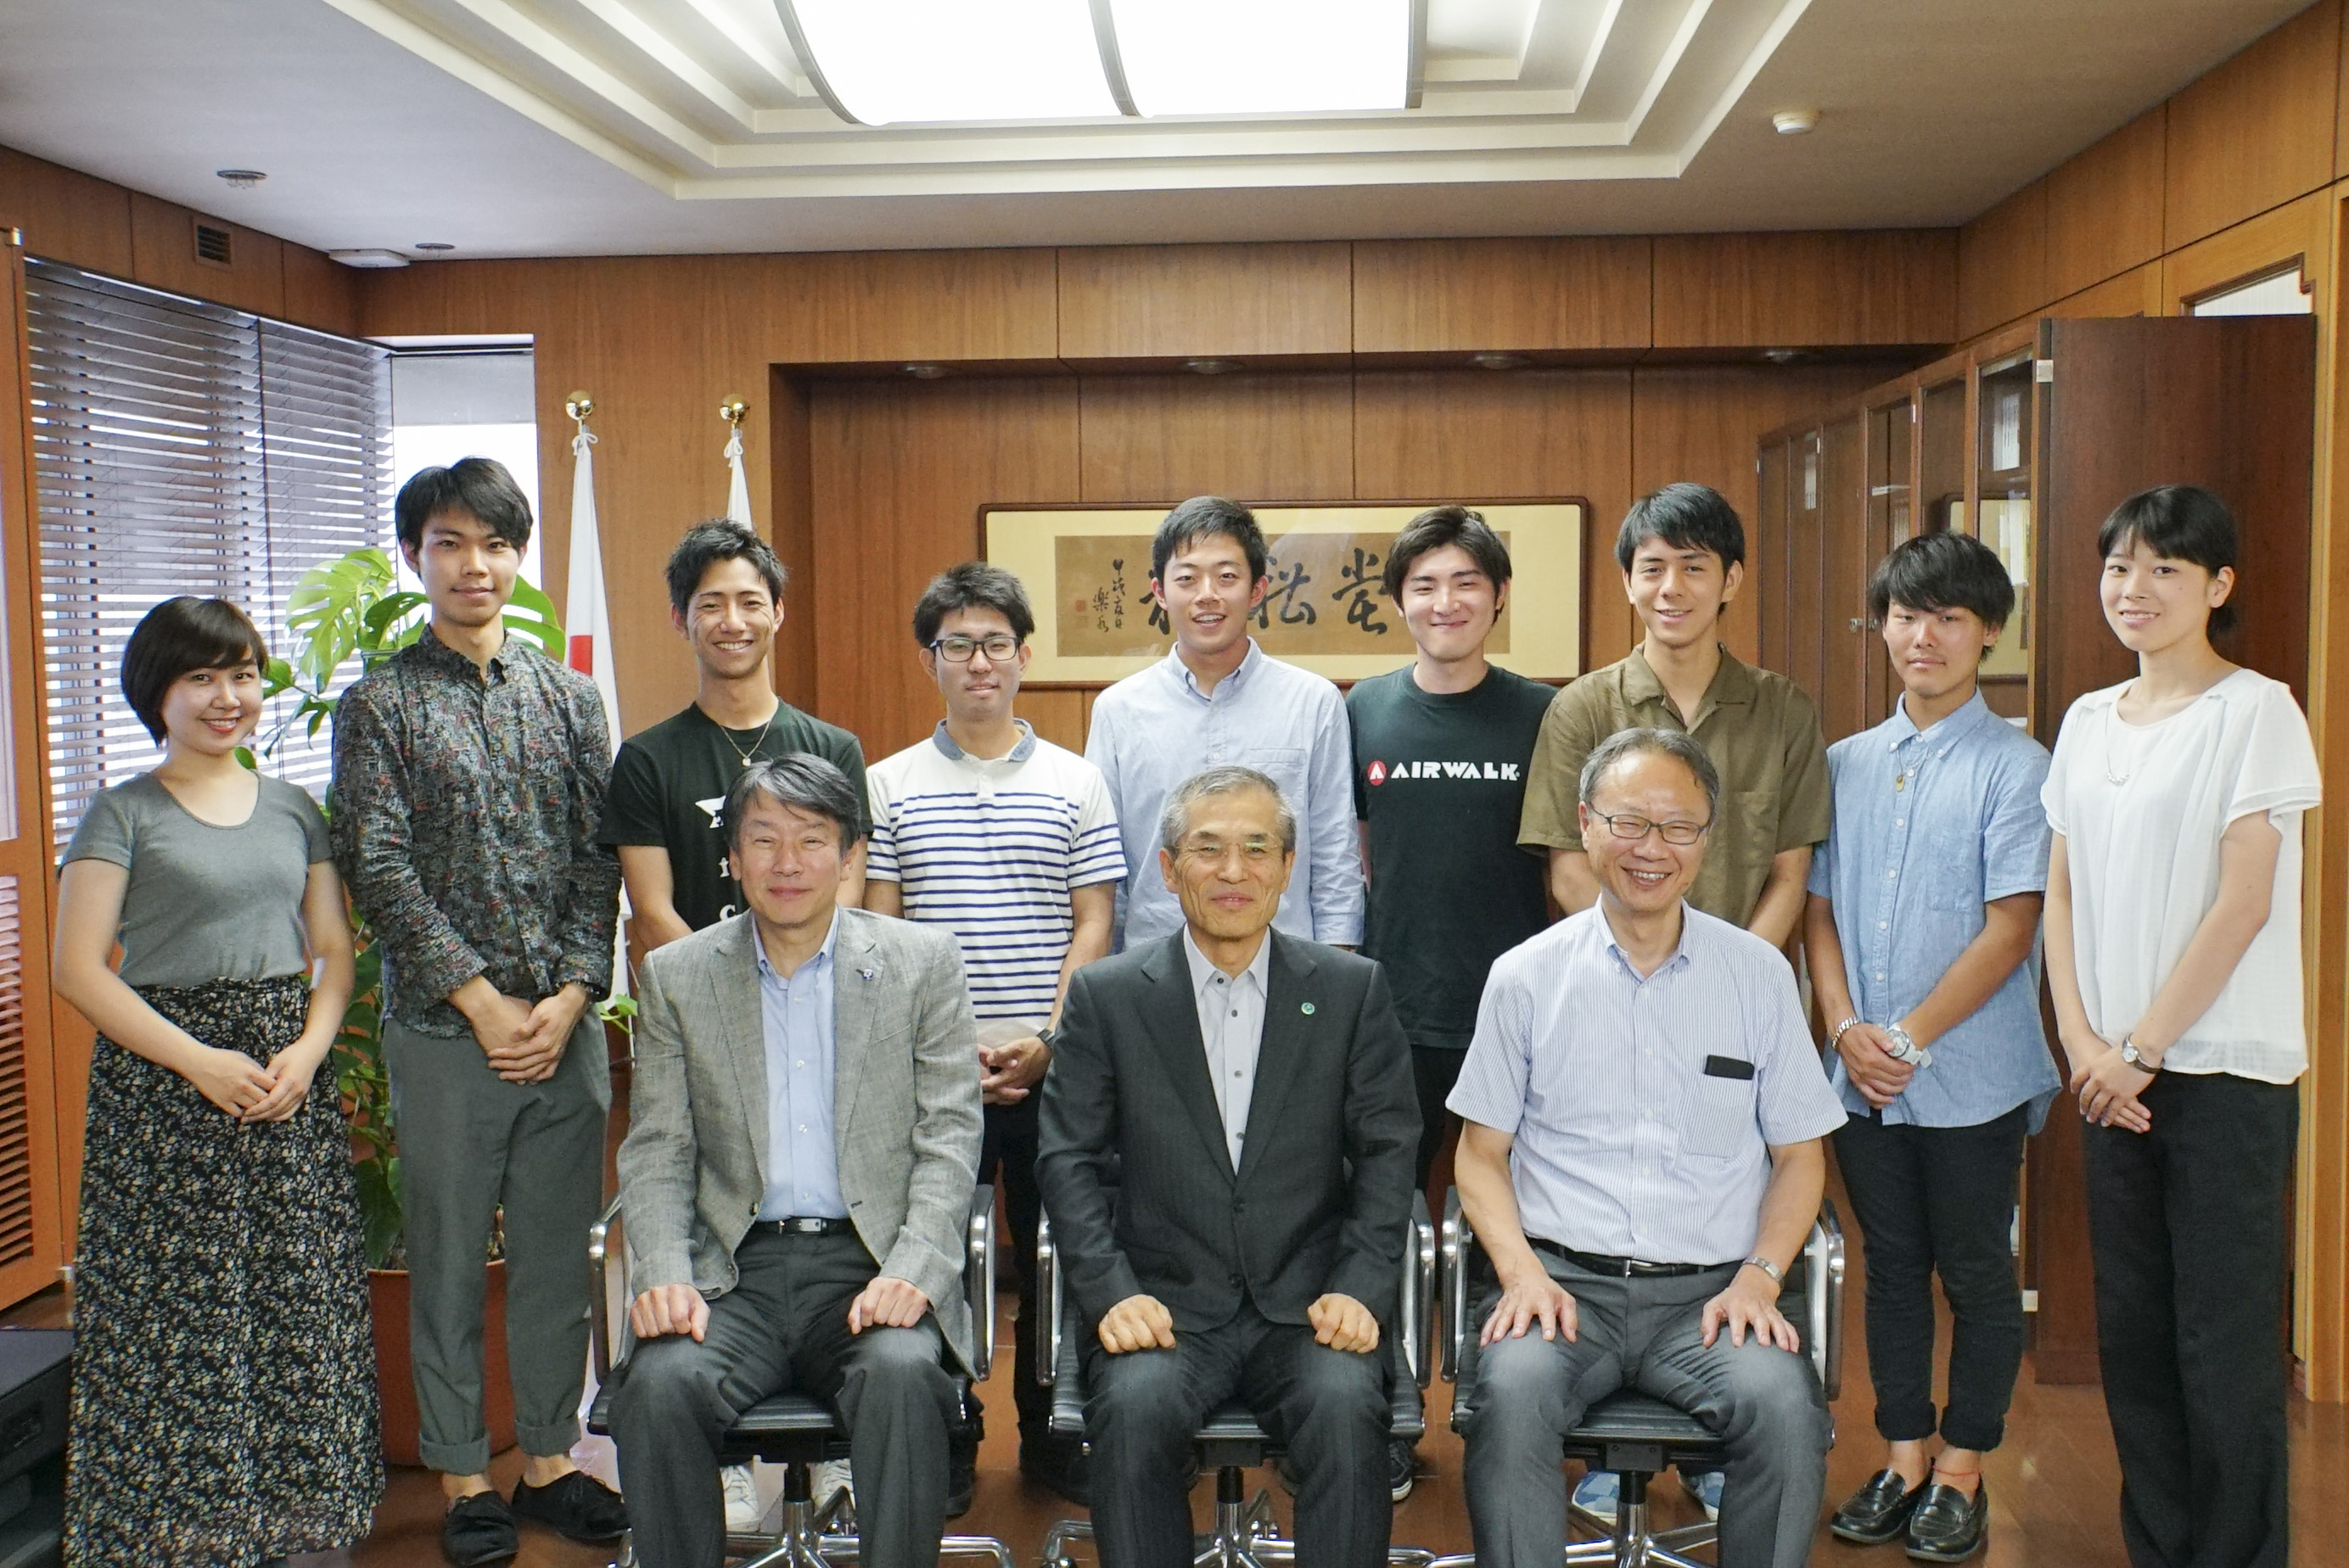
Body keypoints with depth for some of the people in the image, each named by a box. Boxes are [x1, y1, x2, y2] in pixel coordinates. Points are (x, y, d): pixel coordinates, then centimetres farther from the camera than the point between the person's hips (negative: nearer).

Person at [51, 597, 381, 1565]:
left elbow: (334, 949, 11)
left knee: (299, 1302, 4)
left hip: (292, 1078, 4)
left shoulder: (293, 808, 12)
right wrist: (202, 1062, -14)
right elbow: (78, 969, -6)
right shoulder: (123, 814, 0)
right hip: (166, 1082, -3)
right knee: (182, 1309, -1)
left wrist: (307, 1051, -7)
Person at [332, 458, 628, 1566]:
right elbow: (378, 870, -7)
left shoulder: (569, 699, 8)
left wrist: (572, 995, -7)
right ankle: (463, 1478, 20)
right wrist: (482, 1001, -12)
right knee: (450, 1258, 6)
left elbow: (600, 860, 5)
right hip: (444, 1029, -3)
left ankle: (549, 1457, 25)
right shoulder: (380, 704, -1)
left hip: (567, 1027, 3)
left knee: (557, 1253, 10)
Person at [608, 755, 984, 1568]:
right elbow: (655, 1153, 8)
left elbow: (950, 1138, 2)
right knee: (658, 1386, -27)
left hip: (873, 1265, -1)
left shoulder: (924, 962, 7)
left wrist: (912, 1272, -14)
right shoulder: (674, 976, 11)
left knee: (901, 1376, -32)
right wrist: (663, 1277, -10)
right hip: (735, 1272, 1)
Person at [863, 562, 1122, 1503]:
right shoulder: (889, 786, 5)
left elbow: (1093, 924, 3)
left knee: (1054, 1253, 8)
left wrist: (1046, 1040, -9)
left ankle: (1053, 1437, 23)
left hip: (1049, 1066, 0)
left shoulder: (1075, 783, 5)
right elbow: (878, 929, 3)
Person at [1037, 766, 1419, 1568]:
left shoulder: (1353, 990, 7)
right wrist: (1111, 1293, -11)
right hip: (1166, 1300, 0)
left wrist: (1360, 1289, -8)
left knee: (1346, 1406, -29)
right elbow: (1069, 1159, 2)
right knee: (1134, 1406, -30)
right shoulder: (1105, 996, 6)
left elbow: (1388, 1154, 5)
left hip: (1309, 1301, 0)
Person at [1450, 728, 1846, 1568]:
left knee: (1785, 1405, -28)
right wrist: (1521, 1270, -7)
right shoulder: (1525, 977, 7)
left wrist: (1760, 1276, -3)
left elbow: (1799, 1154, 13)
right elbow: (1482, 1152, 9)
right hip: (1563, 1277, -1)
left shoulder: (1759, 973, 9)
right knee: (1512, 1393, -31)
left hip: (1710, 1288, 1)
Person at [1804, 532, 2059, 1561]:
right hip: (1865, 1081, 4)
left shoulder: (2015, 768, -6)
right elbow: (1819, 907, 7)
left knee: (1975, 1274, 8)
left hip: (1971, 1078, -4)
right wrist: (1846, 1028, -7)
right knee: (1892, 1268, 14)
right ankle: (1902, 1462, 26)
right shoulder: (1846, 764, 7)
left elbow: (2012, 927, -12)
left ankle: (1962, 1474, 22)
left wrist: (1910, 1038, -15)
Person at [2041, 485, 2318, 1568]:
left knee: (2223, 1339, -1)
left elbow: (2243, 903, -12)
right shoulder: (2087, 722, 11)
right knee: (2130, 1327, 11)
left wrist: (2144, 1046, -13)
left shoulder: (2256, 712, -6)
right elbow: (2063, 894, 9)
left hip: (2226, 1068, -5)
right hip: (2114, 1072, 6)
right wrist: (2083, 1042, -3)